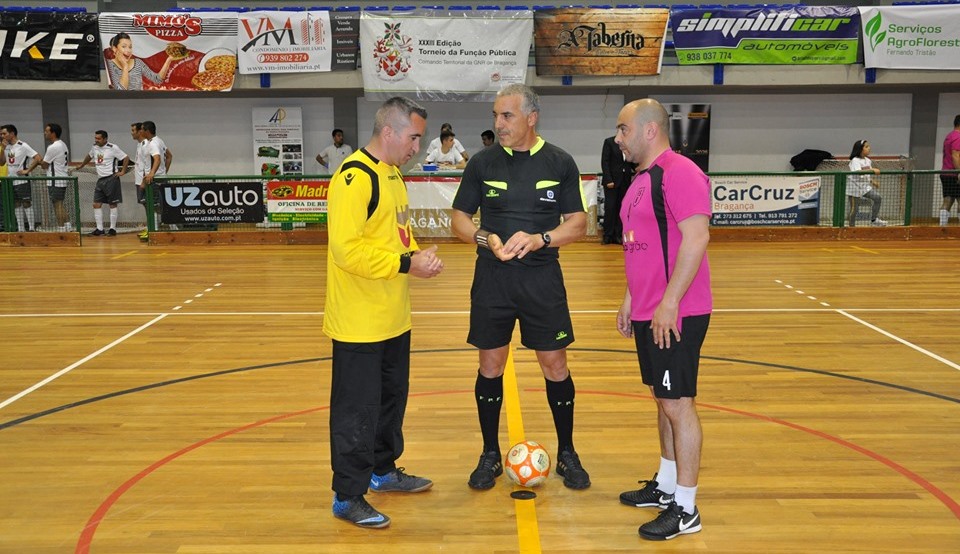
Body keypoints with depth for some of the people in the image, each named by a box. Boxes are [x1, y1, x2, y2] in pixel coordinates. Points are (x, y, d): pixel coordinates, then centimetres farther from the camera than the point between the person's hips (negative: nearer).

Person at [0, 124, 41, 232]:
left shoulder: (23, 146, -12)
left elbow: (38, 158, -17)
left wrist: (27, 170, -16)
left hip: (22, 181, -7)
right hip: (11, 181, 7)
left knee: (27, 204, -3)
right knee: (17, 205, 10)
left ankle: (32, 228, 1)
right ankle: (20, 229, 16)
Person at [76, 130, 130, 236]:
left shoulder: (113, 148, -10)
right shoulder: (95, 147, 9)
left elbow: (126, 158, -8)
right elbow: (89, 156, 29)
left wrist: (123, 171, -10)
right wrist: (81, 166, 38)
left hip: (111, 179, -7)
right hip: (100, 179, 7)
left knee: (112, 204, 0)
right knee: (96, 204, 3)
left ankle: (112, 229, 5)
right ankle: (99, 229, 8)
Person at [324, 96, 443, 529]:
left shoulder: (392, 173, 12)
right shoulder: (355, 176, -18)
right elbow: (347, 249, -25)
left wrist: (418, 256, 0)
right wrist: (406, 264, -22)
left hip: (393, 318, 9)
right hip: (360, 322, -9)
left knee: (391, 397, 20)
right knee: (357, 409, 1)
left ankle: (383, 470, 37)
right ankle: (348, 496, 15)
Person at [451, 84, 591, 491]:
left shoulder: (560, 163, -1)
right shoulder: (482, 162, 1)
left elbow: (577, 224, -1)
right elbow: (459, 218, 5)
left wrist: (538, 239, -18)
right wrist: (486, 239, -15)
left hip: (543, 278, -1)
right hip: (491, 278, 1)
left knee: (554, 364, 5)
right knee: (490, 365, 7)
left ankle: (567, 454, 24)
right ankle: (490, 457, 24)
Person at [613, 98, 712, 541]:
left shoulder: (679, 172, -15)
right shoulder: (642, 179, 15)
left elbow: (696, 238, -23)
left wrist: (669, 303, -24)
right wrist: (630, 299, 20)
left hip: (675, 315, -9)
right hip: (647, 313, 9)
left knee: (678, 404, -2)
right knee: (663, 400, 17)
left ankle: (685, 509, 9)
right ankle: (665, 486, 31)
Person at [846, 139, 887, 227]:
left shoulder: (867, 160, 8)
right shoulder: (855, 160, -17)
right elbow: (858, 172, -35)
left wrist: (873, 181, 3)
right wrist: (872, 170, -43)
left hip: (865, 186, 7)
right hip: (855, 186, -7)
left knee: (877, 197, -9)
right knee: (854, 208, 1)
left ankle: (874, 220, 2)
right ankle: (852, 226, 17)